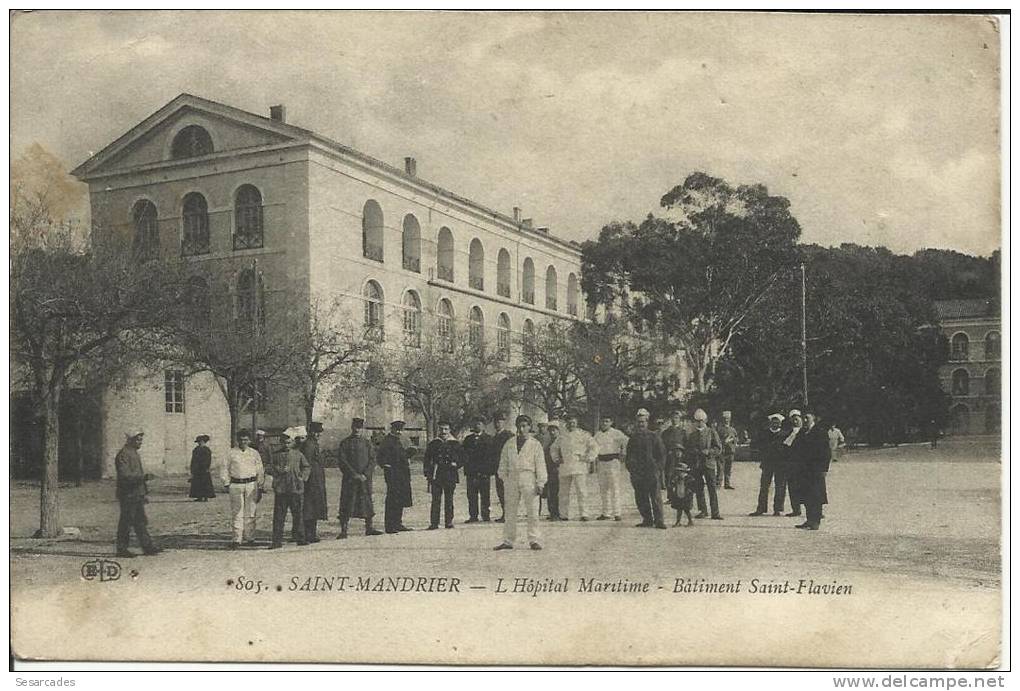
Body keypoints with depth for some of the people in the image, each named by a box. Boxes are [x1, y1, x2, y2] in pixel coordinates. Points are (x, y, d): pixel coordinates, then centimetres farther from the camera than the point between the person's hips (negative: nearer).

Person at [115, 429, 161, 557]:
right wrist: (143, 477, -25)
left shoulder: (135, 454, 17)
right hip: (128, 495, -9)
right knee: (126, 523, -1)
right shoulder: (123, 455, -13)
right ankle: (122, 549, 7)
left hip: (137, 495, 9)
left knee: (140, 522, 9)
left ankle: (148, 547, 10)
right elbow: (125, 475, -23)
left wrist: (144, 493, 22)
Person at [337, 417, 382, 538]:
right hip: (350, 478, -3)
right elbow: (342, 460, -5)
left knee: (367, 503, 7)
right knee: (347, 504, -5)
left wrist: (365, 474, -9)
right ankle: (343, 531, -2)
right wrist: (354, 474, -13)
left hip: (365, 478, 3)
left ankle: (369, 528, 17)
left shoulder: (367, 443, 9)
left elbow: (372, 460, 5)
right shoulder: (345, 443, 1)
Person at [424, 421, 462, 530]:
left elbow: (462, 458, 13)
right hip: (436, 475, 0)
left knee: (449, 500, 3)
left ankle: (449, 522, 9)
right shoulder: (433, 443, 8)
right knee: (435, 500, -2)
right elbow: (427, 459, 9)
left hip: (450, 476, 0)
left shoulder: (455, 443, 7)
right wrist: (427, 473, 0)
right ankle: (434, 523, 0)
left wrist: (456, 464, -4)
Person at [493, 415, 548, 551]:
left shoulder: (535, 444, 4)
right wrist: (504, 478, 8)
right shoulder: (509, 443, 12)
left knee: (532, 511, -4)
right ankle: (508, 541, 10)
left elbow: (540, 465, 2)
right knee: (510, 511, 5)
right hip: (512, 478, 3)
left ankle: (533, 540, 3)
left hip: (529, 478, -3)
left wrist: (540, 483, -4)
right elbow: (503, 462, 16)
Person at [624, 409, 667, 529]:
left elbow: (662, 454, 4)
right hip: (637, 474, 4)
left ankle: (658, 520, -5)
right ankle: (647, 520, 13)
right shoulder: (632, 439, 14)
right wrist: (632, 469, 6)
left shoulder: (654, 437, 4)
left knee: (656, 497, -8)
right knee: (641, 498, 4)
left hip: (653, 473, -4)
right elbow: (628, 457, 19)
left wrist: (658, 469, -5)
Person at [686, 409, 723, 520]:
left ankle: (715, 513, -4)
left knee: (712, 488, -5)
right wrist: (693, 452, -2)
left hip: (709, 463, -3)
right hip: (695, 465, 3)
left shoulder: (711, 432, 4)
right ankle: (702, 510, 16)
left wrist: (708, 451, -14)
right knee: (699, 488, 5)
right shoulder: (691, 434, 12)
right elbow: (686, 449, 18)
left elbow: (719, 448, 1)